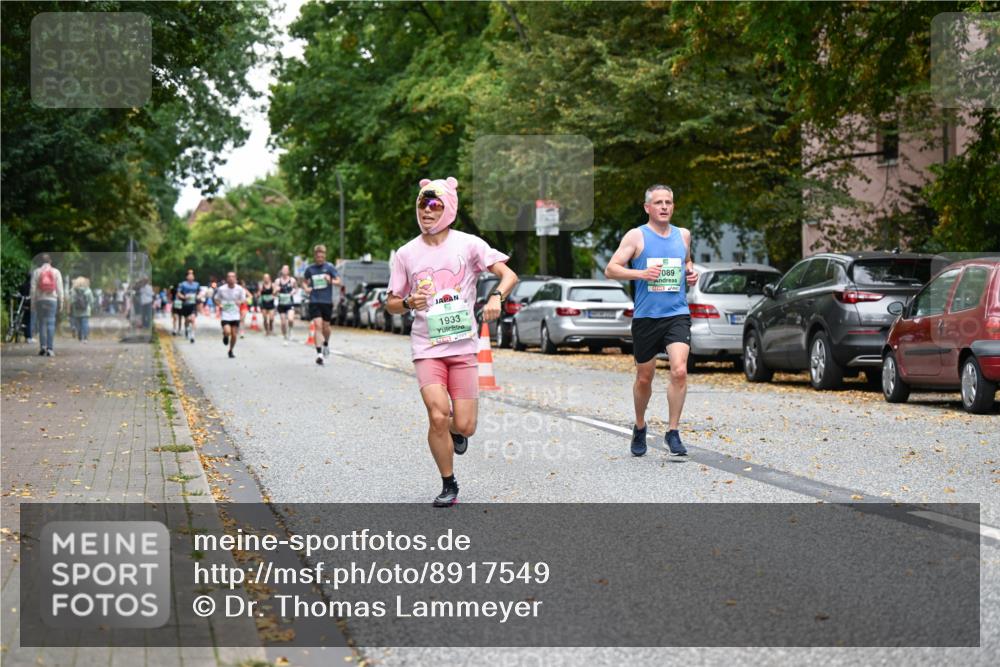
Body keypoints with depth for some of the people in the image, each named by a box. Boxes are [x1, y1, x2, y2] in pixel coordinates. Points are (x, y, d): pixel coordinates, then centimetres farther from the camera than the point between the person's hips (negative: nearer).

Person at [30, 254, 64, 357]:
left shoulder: (36, 272, 4)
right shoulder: (56, 272, 4)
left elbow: (33, 288, 1)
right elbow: (59, 288, 0)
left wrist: (33, 303, 5)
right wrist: (61, 302, 4)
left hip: (40, 300, 1)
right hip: (52, 300, -1)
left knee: (42, 323, 8)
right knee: (51, 323, -2)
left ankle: (42, 346, -1)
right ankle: (50, 348, -9)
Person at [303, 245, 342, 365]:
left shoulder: (330, 267, -1)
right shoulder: (310, 269, 5)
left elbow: (339, 282, -5)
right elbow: (304, 281, 20)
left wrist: (331, 281, -25)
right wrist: (306, 288, -2)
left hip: (327, 301, 0)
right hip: (314, 301, 0)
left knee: (326, 326, 9)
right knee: (318, 325, -14)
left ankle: (326, 344, 41)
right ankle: (319, 353, -17)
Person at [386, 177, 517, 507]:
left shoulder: (468, 244, 0)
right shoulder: (406, 254, 5)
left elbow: (509, 274, -5)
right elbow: (391, 304, 11)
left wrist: (496, 296, -25)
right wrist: (409, 302, -12)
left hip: (463, 347, 0)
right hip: (426, 348, 0)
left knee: (464, 426, -4)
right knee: (438, 415, -17)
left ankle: (455, 431, 35)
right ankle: (448, 486, 4)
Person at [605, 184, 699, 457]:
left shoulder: (683, 235, 11)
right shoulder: (636, 236, -1)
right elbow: (611, 269, -6)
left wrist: (691, 273, 7)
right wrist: (641, 273, -21)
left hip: (677, 314, 2)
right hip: (646, 316, -2)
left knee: (679, 371, -17)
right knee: (644, 378, 9)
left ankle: (673, 432, -7)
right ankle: (640, 428, 32)